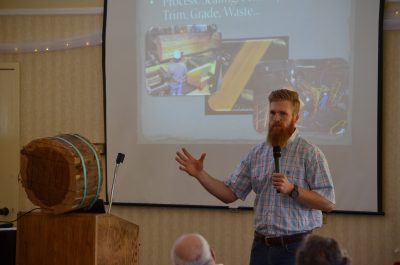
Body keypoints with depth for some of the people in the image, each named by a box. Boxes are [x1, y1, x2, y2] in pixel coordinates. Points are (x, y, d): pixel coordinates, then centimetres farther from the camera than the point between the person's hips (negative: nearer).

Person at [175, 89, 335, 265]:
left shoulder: (310, 153, -7)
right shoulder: (257, 153, 9)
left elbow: (328, 203, -11)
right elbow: (230, 193, 9)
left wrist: (292, 190, -21)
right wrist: (200, 174, -3)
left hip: (294, 248, -4)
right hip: (261, 246, 4)